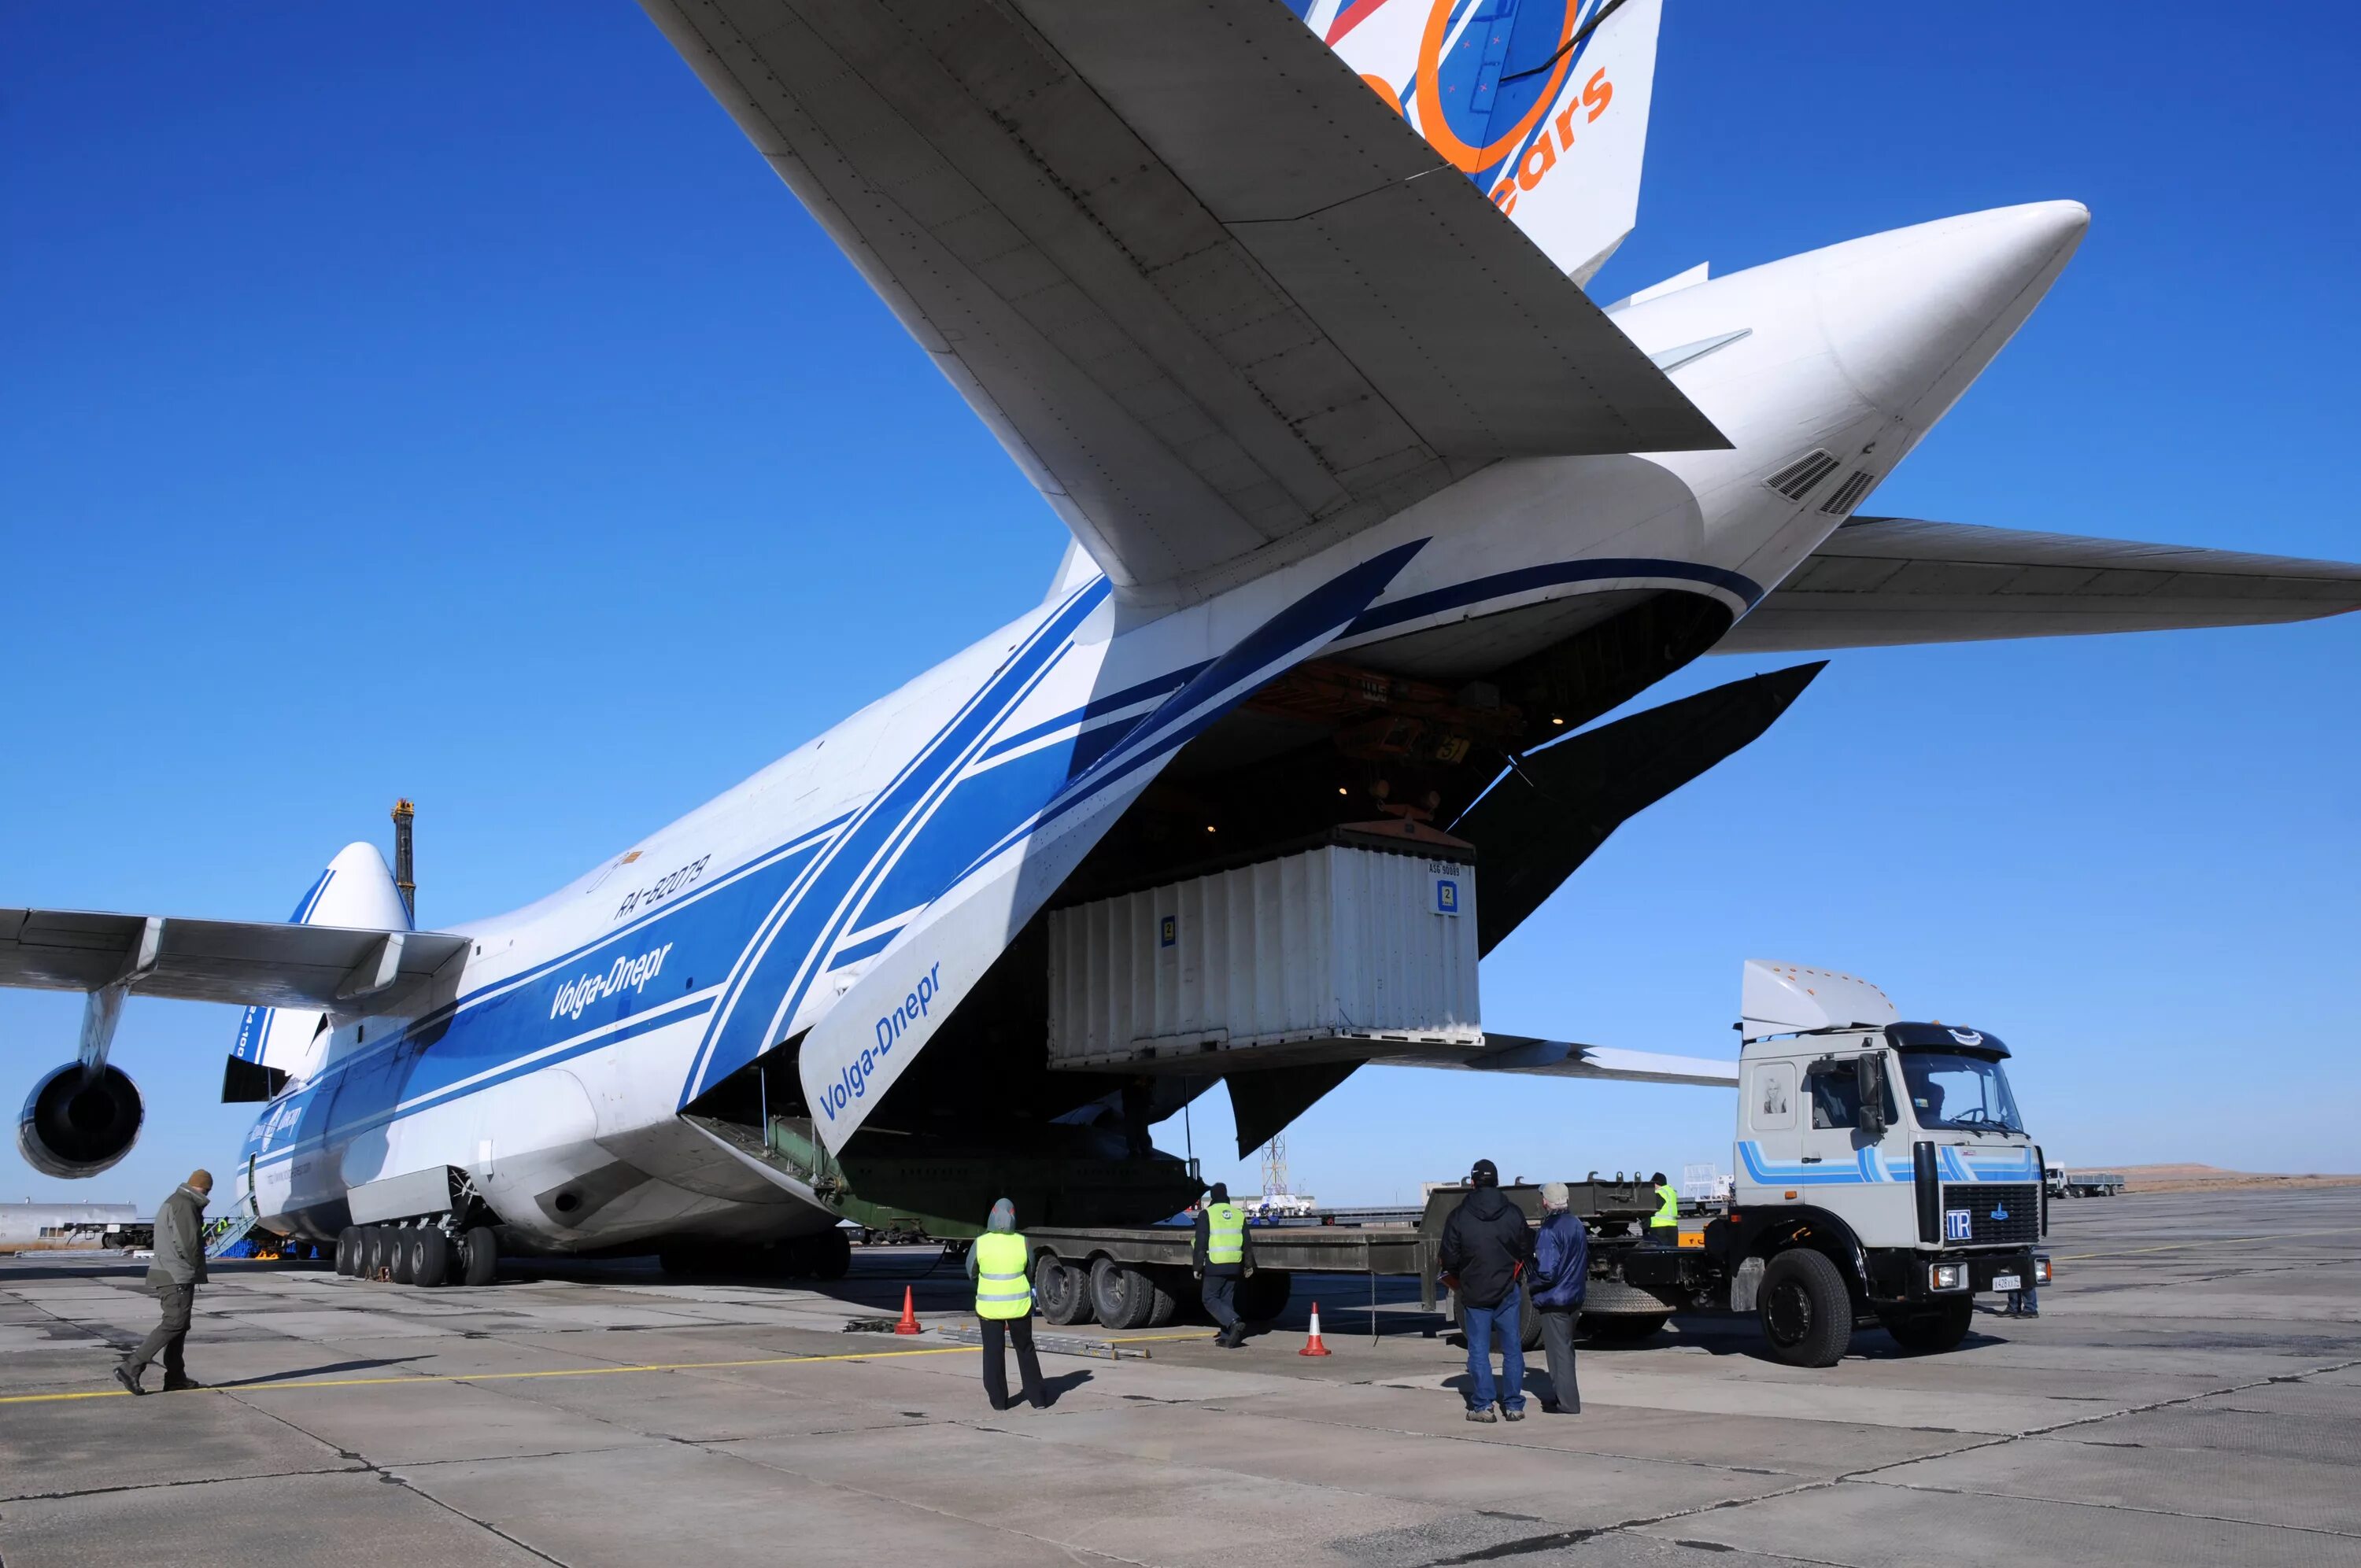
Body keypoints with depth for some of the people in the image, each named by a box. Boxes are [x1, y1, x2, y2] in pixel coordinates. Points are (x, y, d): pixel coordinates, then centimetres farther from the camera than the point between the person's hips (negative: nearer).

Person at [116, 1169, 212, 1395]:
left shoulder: (172, 1203, 18)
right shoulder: (184, 1205, -15)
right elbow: (189, 1243, -20)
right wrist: (197, 1267, -2)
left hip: (171, 1275, 10)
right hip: (178, 1276, -10)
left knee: (179, 1326, 12)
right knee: (173, 1324, -11)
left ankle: (176, 1377, 14)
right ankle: (131, 1367, -14)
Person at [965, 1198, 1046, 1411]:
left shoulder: (980, 1243, -10)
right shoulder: (1022, 1243, -7)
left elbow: (971, 1273, 3)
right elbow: (1030, 1273, 6)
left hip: (989, 1306, -1)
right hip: (1019, 1305, 1)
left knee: (993, 1353, 10)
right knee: (1025, 1350, 14)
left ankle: (998, 1400, 12)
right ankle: (1037, 1398, 16)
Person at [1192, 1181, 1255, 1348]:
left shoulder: (1206, 1214, -4)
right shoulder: (1239, 1214, 11)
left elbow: (1201, 1243, -8)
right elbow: (1247, 1242, 13)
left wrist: (1198, 1266, -3)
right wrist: (1249, 1264, 20)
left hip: (1215, 1265, -5)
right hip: (1235, 1265, 5)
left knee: (1210, 1299, 2)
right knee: (1227, 1299, 14)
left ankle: (1234, 1322, -18)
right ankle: (1227, 1337, 11)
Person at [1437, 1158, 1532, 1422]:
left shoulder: (1458, 1216, -8)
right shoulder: (1514, 1213, -2)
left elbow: (1449, 1259, -5)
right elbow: (1527, 1254, 4)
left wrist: (1456, 1282, 15)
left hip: (1474, 1294, -1)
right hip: (1507, 1291, 2)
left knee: (1479, 1351, 5)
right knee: (1512, 1349, 9)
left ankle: (1482, 1406, 4)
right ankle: (1513, 1405, 11)